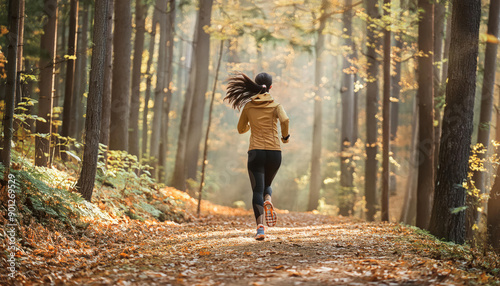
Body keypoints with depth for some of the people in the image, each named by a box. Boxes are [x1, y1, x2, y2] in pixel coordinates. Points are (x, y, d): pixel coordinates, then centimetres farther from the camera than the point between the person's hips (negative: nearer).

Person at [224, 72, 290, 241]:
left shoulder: (248, 106, 7)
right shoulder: (275, 105, 3)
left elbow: (241, 129, 15)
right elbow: (284, 120, -16)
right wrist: (285, 136, 2)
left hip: (255, 152, -1)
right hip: (274, 151, 1)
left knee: (257, 190, -3)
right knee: (266, 185, 23)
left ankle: (260, 227, -23)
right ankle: (268, 202, -13)